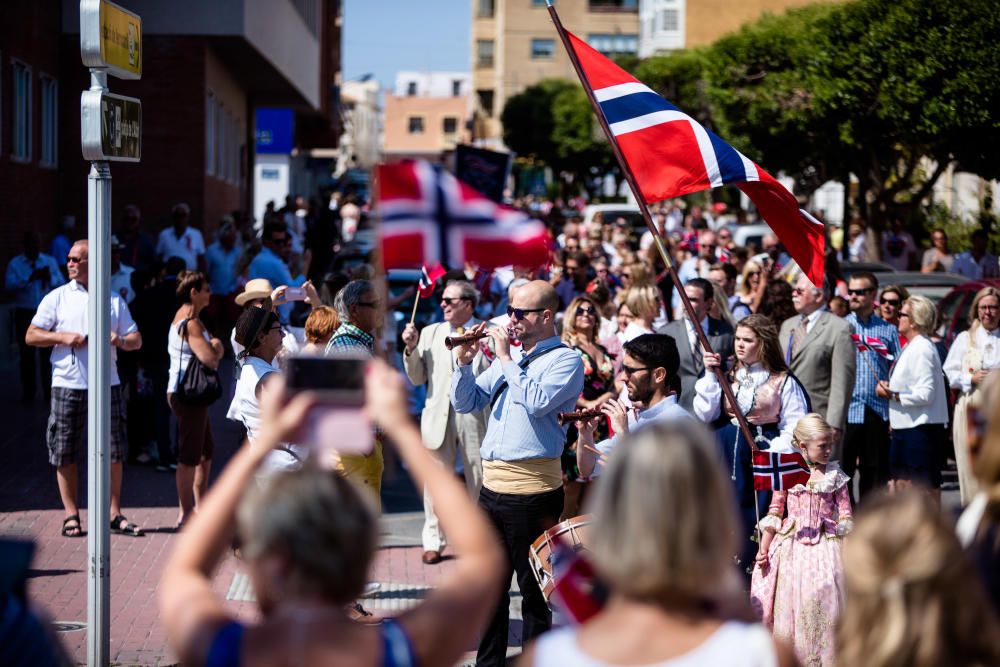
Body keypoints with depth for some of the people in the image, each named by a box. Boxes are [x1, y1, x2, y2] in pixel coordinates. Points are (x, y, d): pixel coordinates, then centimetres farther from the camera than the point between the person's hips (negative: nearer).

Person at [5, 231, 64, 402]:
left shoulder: (50, 261, 10)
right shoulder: (15, 264, 4)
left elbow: (61, 283, 3)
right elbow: (9, 285, -11)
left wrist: (49, 278, -16)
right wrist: (30, 278, -20)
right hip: (24, 313, 0)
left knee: (48, 352, -1)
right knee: (27, 353, 4)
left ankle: (50, 392, 8)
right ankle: (28, 393, 14)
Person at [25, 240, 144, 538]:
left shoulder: (114, 300, 12)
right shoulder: (57, 297, 7)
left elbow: (136, 339, 12)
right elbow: (31, 335, 3)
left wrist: (121, 340, -11)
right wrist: (64, 337, -12)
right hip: (67, 384, -1)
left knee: (114, 451, 2)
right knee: (65, 454, 2)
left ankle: (115, 514, 11)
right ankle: (71, 514, 11)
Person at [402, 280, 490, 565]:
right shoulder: (431, 333, 10)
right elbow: (417, 378, 10)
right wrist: (411, 348, -5)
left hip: (476, 416, -2)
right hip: (439, 414, 3)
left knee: (479, 480, 6)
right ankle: (433, 541, 15)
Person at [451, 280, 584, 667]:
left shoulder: (565, 360, -7)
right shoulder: (507, 357, 15)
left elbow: (537, 402, -23)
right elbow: (466, 403, 14)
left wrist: (505, 359, -15)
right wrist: (464, 362, -2)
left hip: (532, 490, -7)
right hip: (492, 486, 7)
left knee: (533, 588, 2)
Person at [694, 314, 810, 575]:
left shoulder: (783, 381, -2)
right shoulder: (728, 376, 9)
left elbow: (795, 428, -5)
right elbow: (704, 415, 1)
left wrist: (771, 453, -18)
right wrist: (711, 375, -5)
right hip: (726, 456, 3)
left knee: (756, 517, -3)